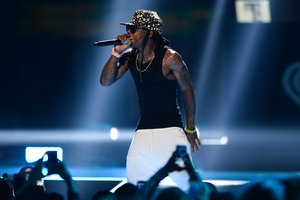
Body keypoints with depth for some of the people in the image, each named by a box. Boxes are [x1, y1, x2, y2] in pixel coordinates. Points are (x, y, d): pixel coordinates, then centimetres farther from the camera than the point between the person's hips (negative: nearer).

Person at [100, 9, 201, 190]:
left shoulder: (170, 58, -10)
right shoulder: (130, 57, 5)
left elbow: (187, 90, -2)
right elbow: (105, 81, 2)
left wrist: (191, 129, 0)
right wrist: (116, 53, -9)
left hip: (171, 131, -5)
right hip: (143, 132, 5)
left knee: (185, 181, -9)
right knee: (134, 184, 1)